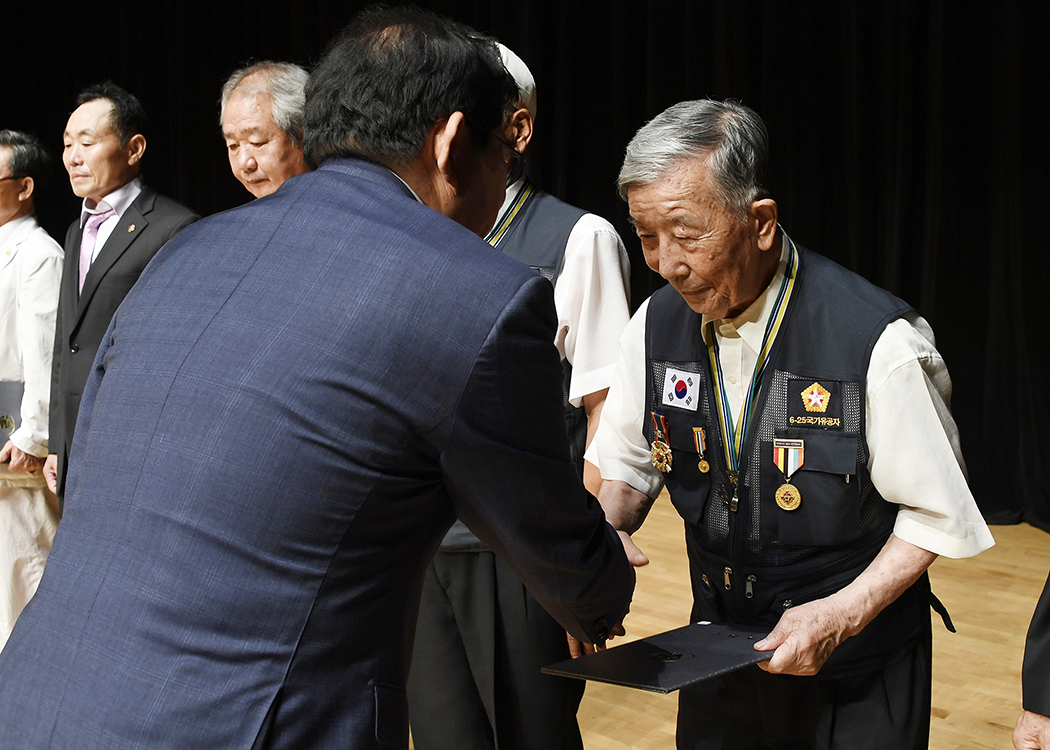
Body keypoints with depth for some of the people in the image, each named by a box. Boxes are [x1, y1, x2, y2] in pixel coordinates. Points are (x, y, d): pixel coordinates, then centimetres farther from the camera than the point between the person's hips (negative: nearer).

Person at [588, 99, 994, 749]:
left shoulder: (879, 342, -23)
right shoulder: (658, 324, -7)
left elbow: (937, 512, -13)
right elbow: (631, 461, 8)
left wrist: (843, 613, -23)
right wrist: (607, 533, -12)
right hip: (718, 652, 4)